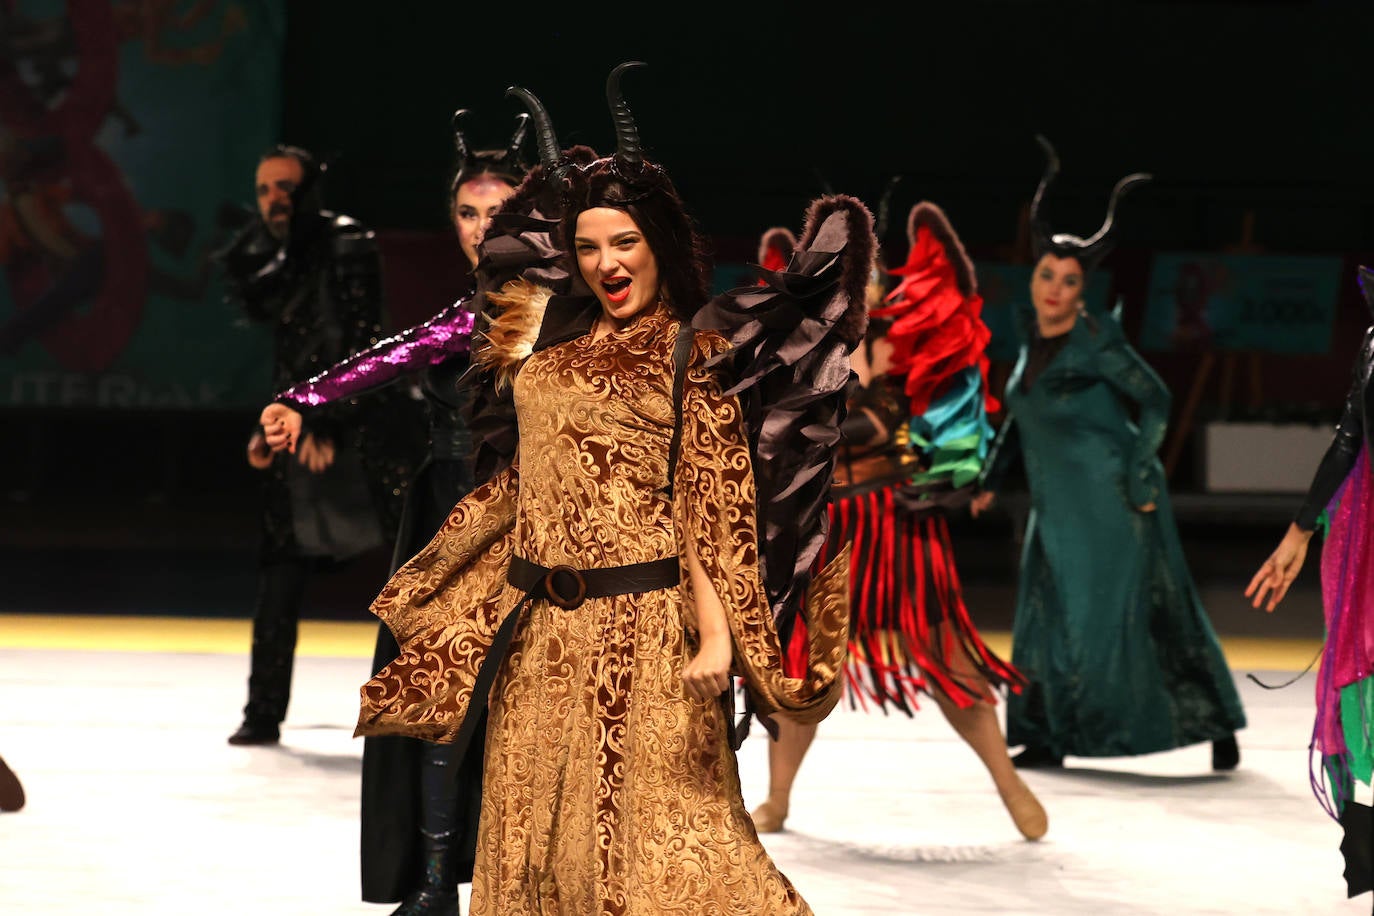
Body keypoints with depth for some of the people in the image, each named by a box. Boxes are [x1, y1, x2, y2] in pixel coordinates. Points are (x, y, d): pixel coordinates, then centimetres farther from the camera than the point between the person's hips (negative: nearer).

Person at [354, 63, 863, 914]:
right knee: (533, 825, 10)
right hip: (540, 624, 6)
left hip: (641, 620, -6)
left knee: (655, 829, -7)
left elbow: (715, 503, -8)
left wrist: (717, 632, -18)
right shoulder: (553, 335, 12)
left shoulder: (694, 350, -4)